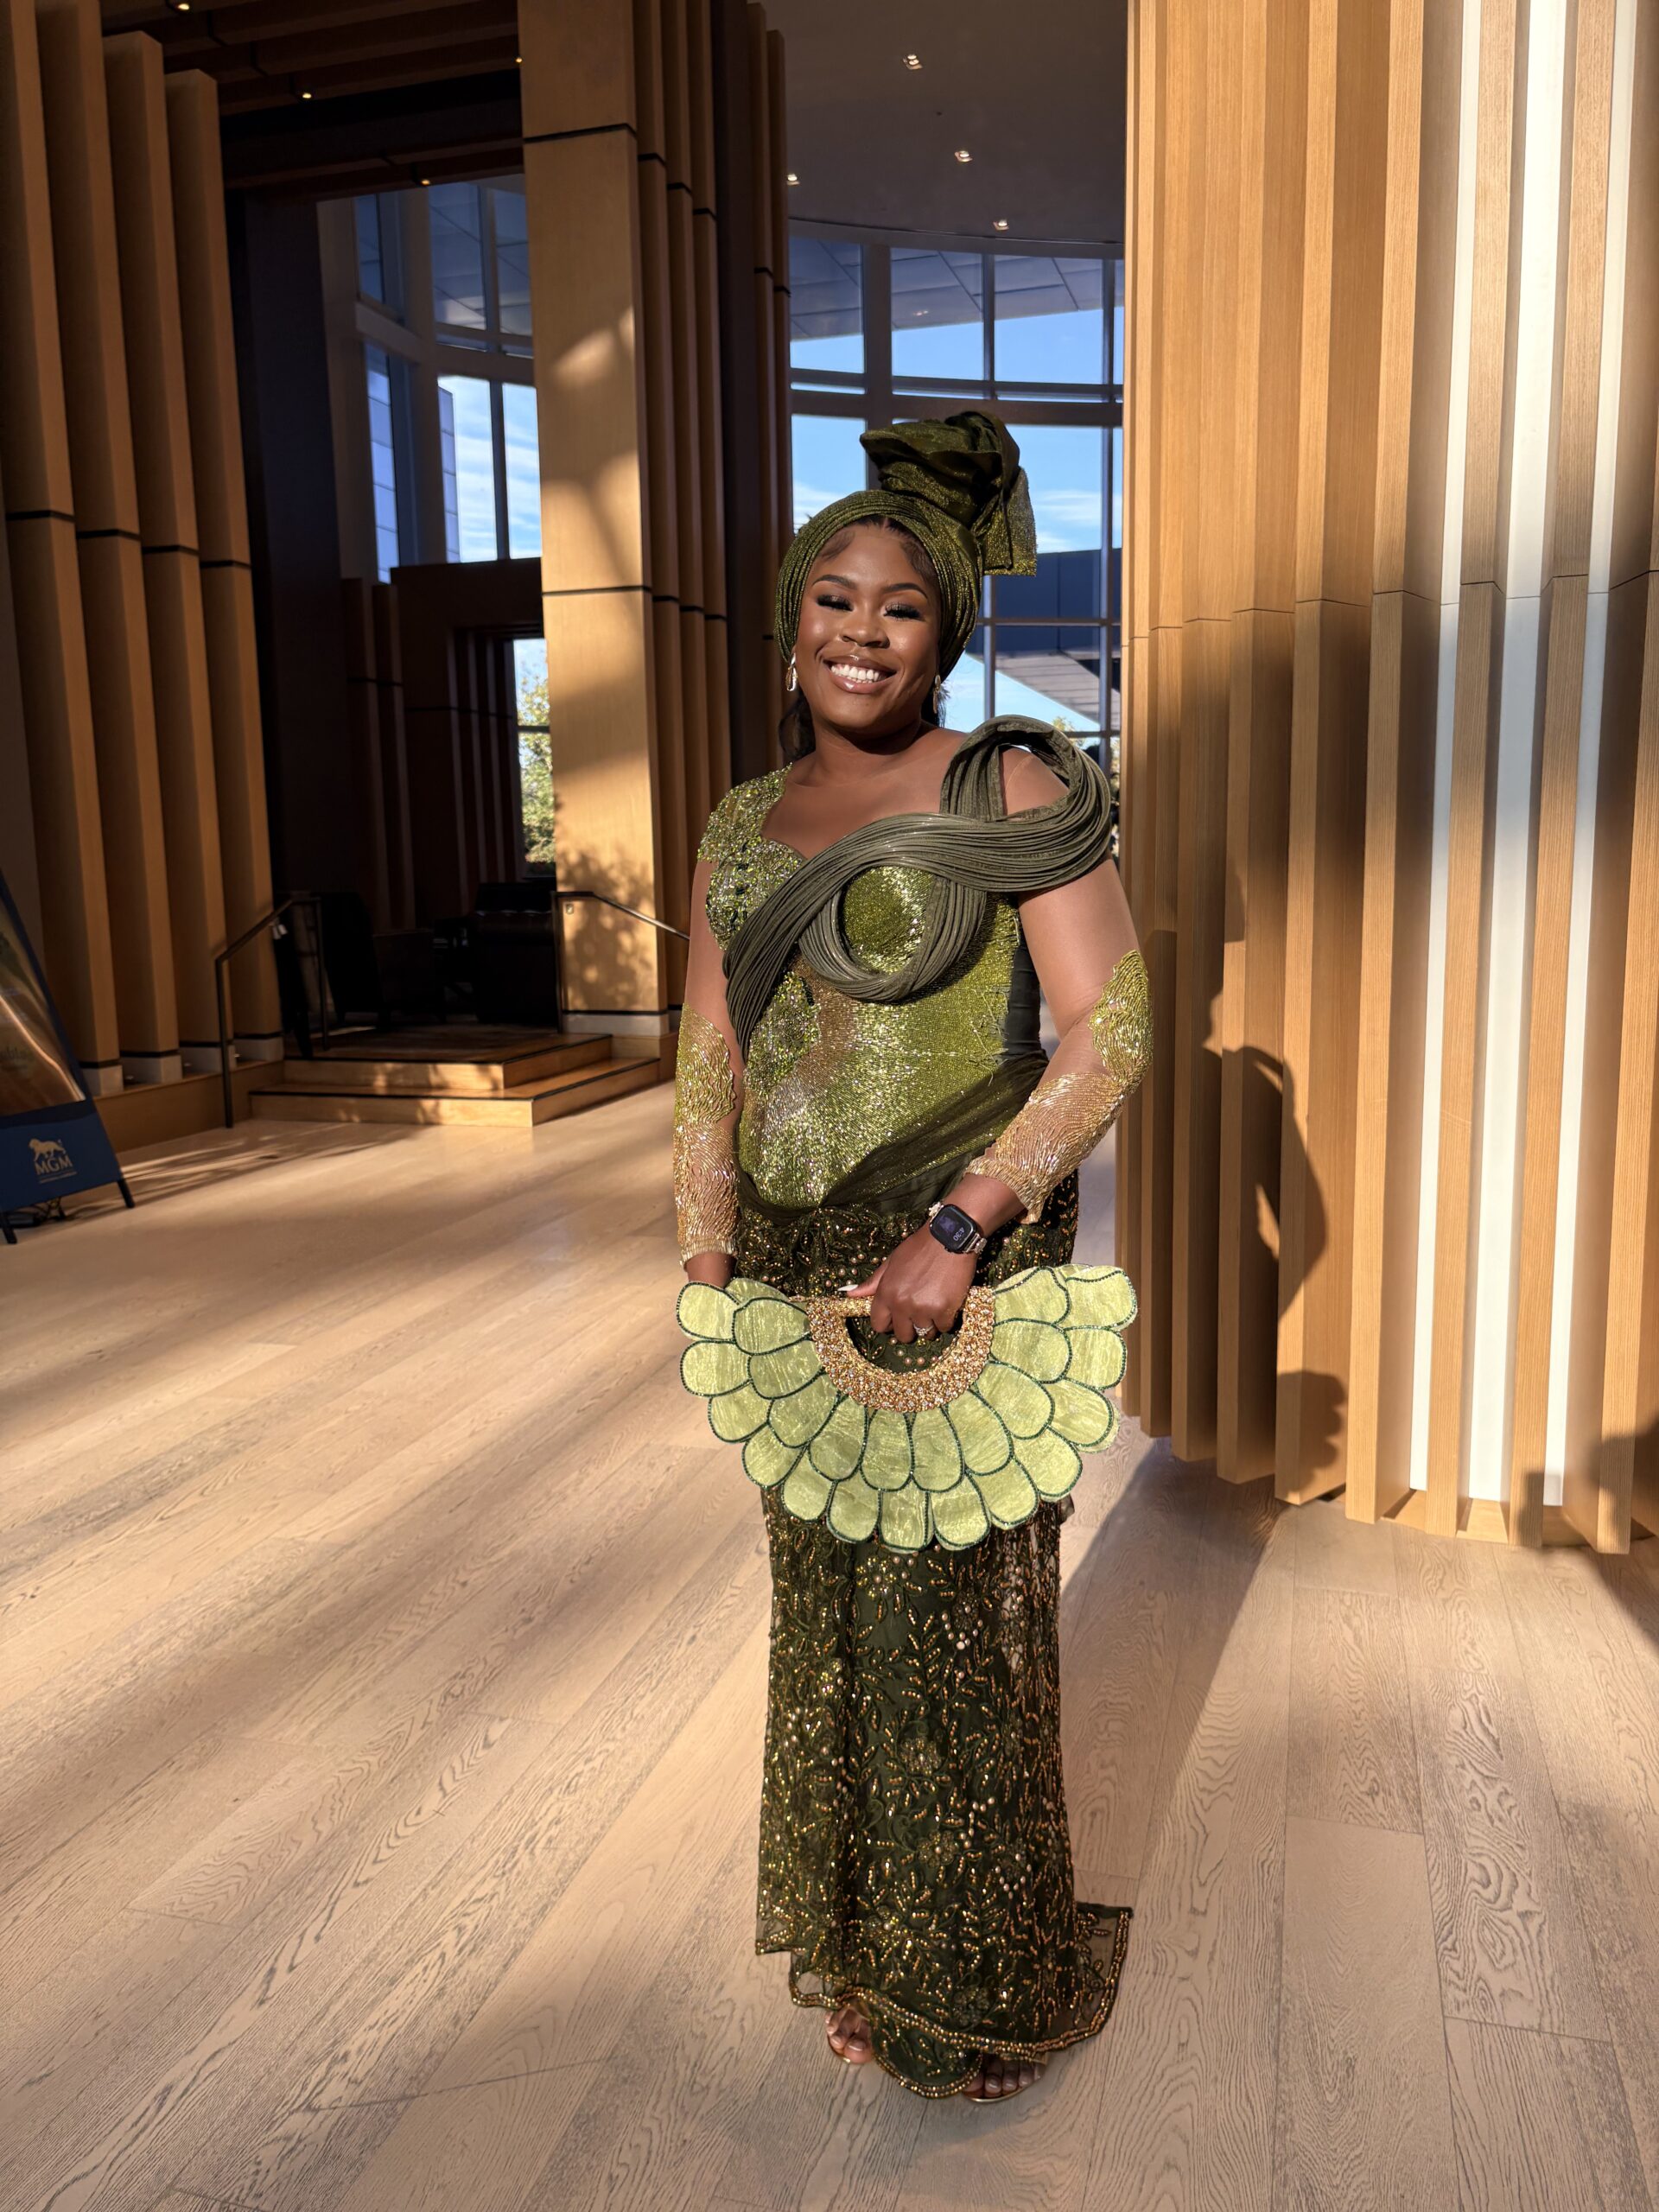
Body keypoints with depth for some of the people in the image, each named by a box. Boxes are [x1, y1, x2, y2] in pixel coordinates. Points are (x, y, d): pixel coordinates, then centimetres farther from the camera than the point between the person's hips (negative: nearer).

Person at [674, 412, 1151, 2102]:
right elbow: (708, 1075, 11)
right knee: (825, 1604, 16)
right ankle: (851, 1936, 40)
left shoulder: (1011, 788, -6)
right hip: (796, 1269, 5)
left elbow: (1112, 1032, -13)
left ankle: (978, 1983, 31)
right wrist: (710, 1288, 8)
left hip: (965, 1272, -5)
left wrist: (957, 1229, -20)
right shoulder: (742, 829, 9)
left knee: (954, 1615, 6)